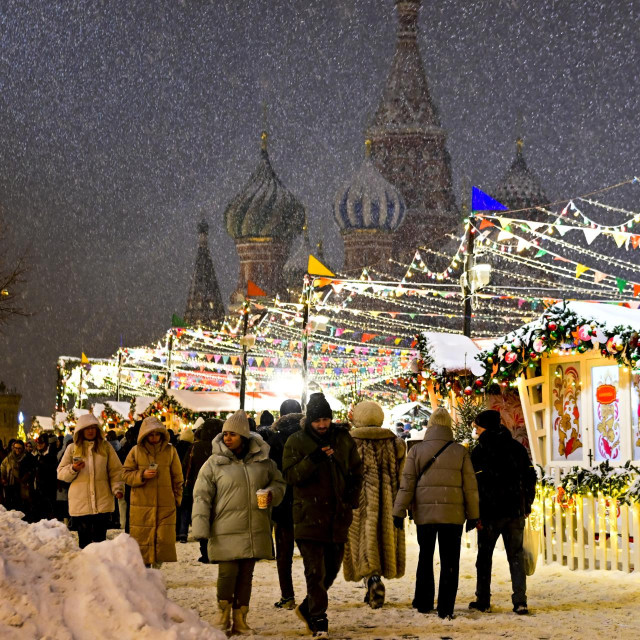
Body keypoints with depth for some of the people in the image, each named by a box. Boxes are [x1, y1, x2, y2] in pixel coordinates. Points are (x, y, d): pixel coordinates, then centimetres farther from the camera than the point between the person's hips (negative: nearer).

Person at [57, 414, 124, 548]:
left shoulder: (106, 447, 9)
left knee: (100, 540, -1)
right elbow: (61, 473, 9)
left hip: (102, 503, 0)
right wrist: (73, 469, -11)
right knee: (84, 541, 4)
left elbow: (116, 470, 8)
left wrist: (117, 488, -7)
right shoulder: (72, 449, 8)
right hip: (80, 504, 0)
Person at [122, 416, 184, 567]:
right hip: (141, 505, 0)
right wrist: (142, 475, -13)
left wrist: (177, 498, 8)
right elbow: (125, 474, 4)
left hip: (165, 506, 0)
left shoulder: (170, 451, 4)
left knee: (164, 539, -4)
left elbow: (177, 478, 10)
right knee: (142, 538, 2)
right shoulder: (136, 451, 2)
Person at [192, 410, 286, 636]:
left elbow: (278, 482, 18)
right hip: (226, 530, -3)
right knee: (227, 572, -7)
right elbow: (202, 496, 0)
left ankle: (240, 620, 18)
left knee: (246, 574, 8)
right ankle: (224, 613, 17)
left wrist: (272, 493, -6)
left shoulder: (262, 460, 6)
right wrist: (201, 528, -6)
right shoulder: (214, 463, -1)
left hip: (255, 530, 3)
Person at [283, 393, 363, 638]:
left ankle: (308, 607, 33)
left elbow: (356, 471, 17)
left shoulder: (343, 439, 7)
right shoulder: (296, 441, -3)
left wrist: (352, 499, 4)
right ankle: (318, 619, 0)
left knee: (332, 568, 14)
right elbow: (290, 475, -11)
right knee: (315, 570, -8)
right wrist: (313, 459, -25)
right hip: (309, 514, -4)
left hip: (338, 515, 4)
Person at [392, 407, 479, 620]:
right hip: (453, 514, -1)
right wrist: (473, 515, 10)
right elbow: (470, 486, 2)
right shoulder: (460, 452, 0)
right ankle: (445, 608, 0)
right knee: (449, 562, 3)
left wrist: (399, 512, 2)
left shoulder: (417, 450, 0)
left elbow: (407, 483, -2)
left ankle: (424, 603, 20)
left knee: (425, 558, 16)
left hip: (424, 514, 1)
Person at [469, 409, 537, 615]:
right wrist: (526, 505, 16)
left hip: (490, 513, -4)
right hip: (516, 511, 4)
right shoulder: (517, 448, 8)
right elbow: (530, 477, 11)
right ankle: (520, 601, -3)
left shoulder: (480, 451, -9)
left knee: (485, 556, 9)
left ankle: (483, 600, 11)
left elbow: (477, 484, -13)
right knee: (516, 555, 6)